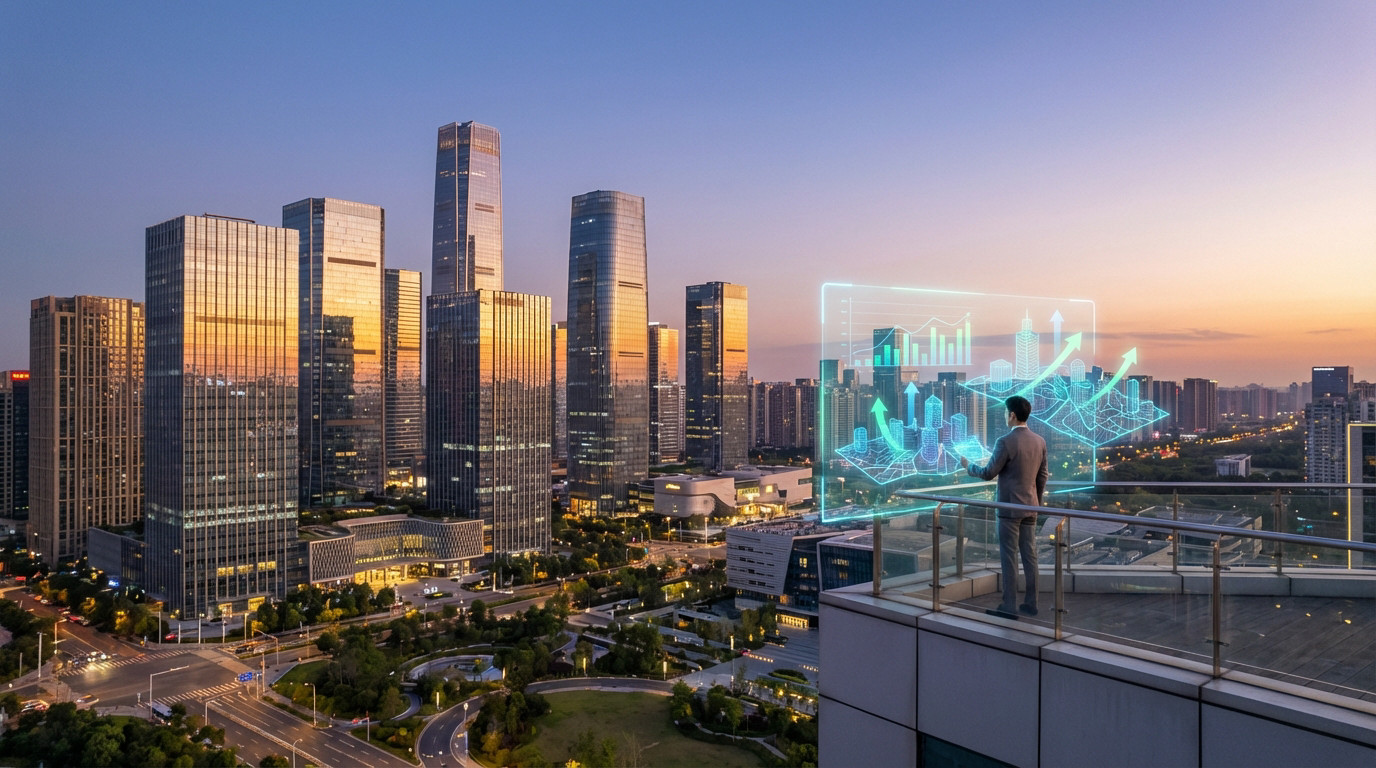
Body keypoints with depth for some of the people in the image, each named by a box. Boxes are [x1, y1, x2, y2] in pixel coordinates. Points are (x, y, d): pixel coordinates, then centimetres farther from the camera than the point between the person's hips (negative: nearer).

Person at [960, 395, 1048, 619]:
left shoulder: (1006, 442, -17)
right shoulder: (1039, 441, 5)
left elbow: (988, 473, -13)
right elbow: (1042, 476, 11)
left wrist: (968, 466, 5)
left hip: (1010, 507, -7)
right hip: (1030, 506, 7)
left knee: (1009, 557, -1)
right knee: (1029, 555, 11)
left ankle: (1009, 606, 3)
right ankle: (1031, 603, 16)